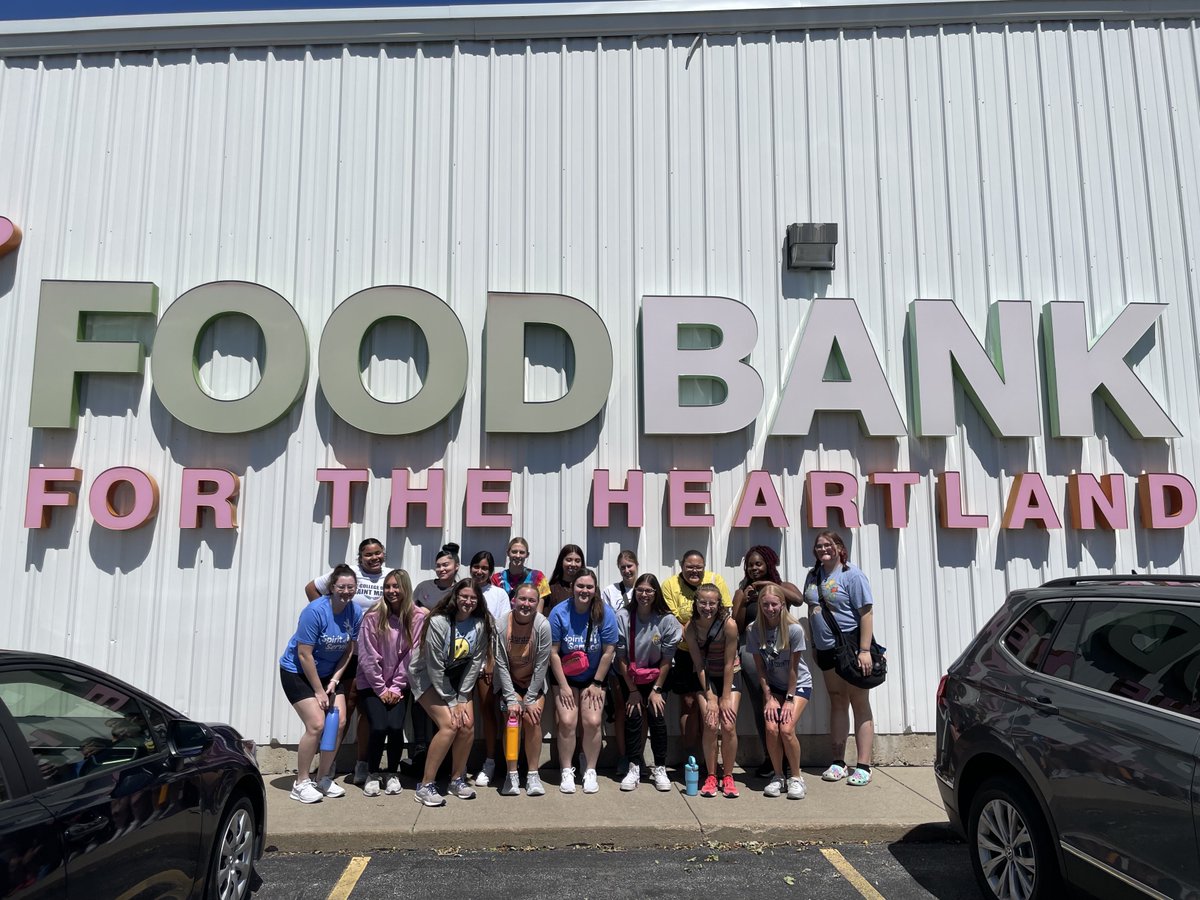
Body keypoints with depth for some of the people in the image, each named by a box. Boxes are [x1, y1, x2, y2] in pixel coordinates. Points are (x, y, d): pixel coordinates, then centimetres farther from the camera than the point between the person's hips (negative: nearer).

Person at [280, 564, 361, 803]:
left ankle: (324, 778, 16)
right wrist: (319, 691, -18)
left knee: (340, 722, -1)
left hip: (330, 673, 6)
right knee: (316, 725, -15)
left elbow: (348, 650, 1)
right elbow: (304, 655, -22)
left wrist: (334, 680, -8)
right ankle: (301, 783, 2)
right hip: (297, 672, -6)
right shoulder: (315, 611, -26)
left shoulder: (355, 612, -9)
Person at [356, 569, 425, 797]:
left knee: (396, 727, -15)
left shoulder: (418, 617, -9)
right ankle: (373, 774, 9)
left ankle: (393, 773, 11)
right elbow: (367, 657, -9)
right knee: (379, 727, -16)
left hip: (398, 686, 1)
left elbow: (411, 656, -6)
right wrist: (381, 689, -8)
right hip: (372, 684, -1)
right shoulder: (372, 617, -12)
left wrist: (396, 687, -7)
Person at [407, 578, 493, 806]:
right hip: (428, 676, -4)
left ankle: (457, 779, 9)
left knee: (467, 723, -11)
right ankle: (426, 786, -8)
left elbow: (475, 662, -7)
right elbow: (435, 667, -21)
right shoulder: (438, 622, -25)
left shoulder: (481, 624, -12)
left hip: (458, 678, 4)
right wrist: (451, 702, -18)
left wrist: (462, 699, -11)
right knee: (449, 724, -20)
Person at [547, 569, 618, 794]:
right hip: (565, 677, 0)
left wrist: (597, 684, -6)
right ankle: (566, 772, 6)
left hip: (594, 677, 0)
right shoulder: (559, 612, -15)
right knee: (567, 721, -12)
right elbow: (553, 652, -11)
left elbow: (608, 652, -9)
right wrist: (563, 686, -11)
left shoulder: (605, 613, -15)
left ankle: (590, 771, 10)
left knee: (592, 722, -10)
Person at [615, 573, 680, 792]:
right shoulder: (623, 617, -16)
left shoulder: (667, 620, -14)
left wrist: (656, 689, -9)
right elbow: (621, 657, -10)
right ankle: (634, 768, 1)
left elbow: (667, 659, -8)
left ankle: (660, 769, 3)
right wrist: (632, 690, -9)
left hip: (656, 676, 0)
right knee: (633, 715, -11)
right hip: (630, 677, 0)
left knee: (656, 715, -11)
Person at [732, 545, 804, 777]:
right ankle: (769, 757, 5)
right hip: (751, 649, 1)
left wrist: (769, 585, -8)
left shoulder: (783, 586, 13)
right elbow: (736, 627, 9)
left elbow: (799, 599, -9)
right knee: (760, 705, -3)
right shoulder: (742, 592, 14)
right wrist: (744, 602, -5)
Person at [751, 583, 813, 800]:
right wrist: (769, 698, -10)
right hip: (772, 686, 3)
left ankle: (796, 778, 3)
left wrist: (789, 700, -14)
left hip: (799, 684, -2)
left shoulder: (794, 629, -23)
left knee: (786, 729, -18)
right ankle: (777, 776, 5)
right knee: (771, 727, -15)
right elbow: (760, 668, -7)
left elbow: (793, 668, -17)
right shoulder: (754, 630, -14)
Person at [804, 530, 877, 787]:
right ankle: (838, 763, 20)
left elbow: (866, 612, -16)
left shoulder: (851, 575, -11)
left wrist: (864, 650, -21)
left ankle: (863, 766, 4)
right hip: (827, 649, 7)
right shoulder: (813, 576, 9)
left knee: (859, 704, 0)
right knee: (837, 703, 13)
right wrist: (813, 643, 13)